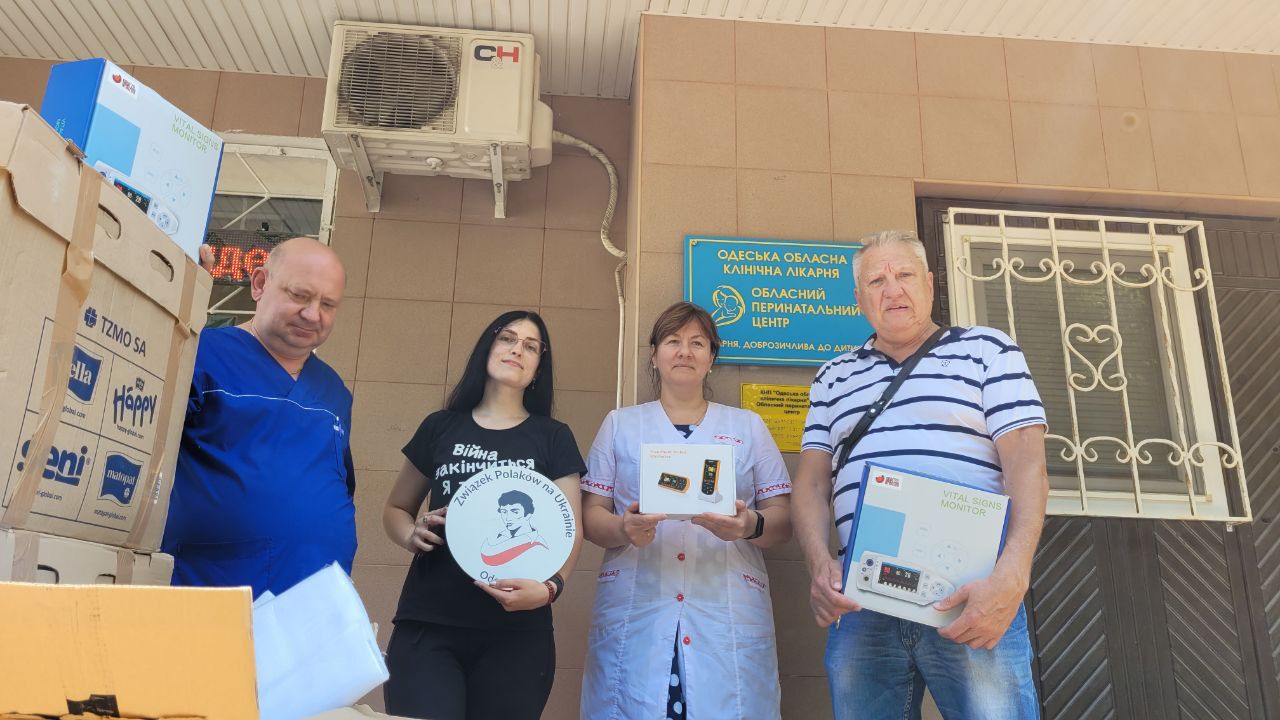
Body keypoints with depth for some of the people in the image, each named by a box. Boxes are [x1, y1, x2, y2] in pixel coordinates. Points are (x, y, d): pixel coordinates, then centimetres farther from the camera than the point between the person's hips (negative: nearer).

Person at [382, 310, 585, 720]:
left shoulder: (553, 438, 4)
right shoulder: (440, 427, 7)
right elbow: (396, 509, 17)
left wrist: (550, 587, -22)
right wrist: (412, 536, -6)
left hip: (517, 630, 0)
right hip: (427, 625, 1)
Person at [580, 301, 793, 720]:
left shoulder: (748, 426, 13)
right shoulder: (620, 425, 13)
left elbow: (784, 521, 8)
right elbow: (591, 516, 8)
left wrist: (750, 526, -13)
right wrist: (623, 529, -14)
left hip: (728, 616, 0)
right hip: (633, 616, 0)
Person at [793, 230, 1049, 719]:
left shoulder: (987, 351, 8)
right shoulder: (833, 378, 17)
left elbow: (1027, 467, -2)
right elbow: (812, 482, 11)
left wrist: (1010, 579, -17)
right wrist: (820, 565, -8)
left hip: (970, 599, -2)